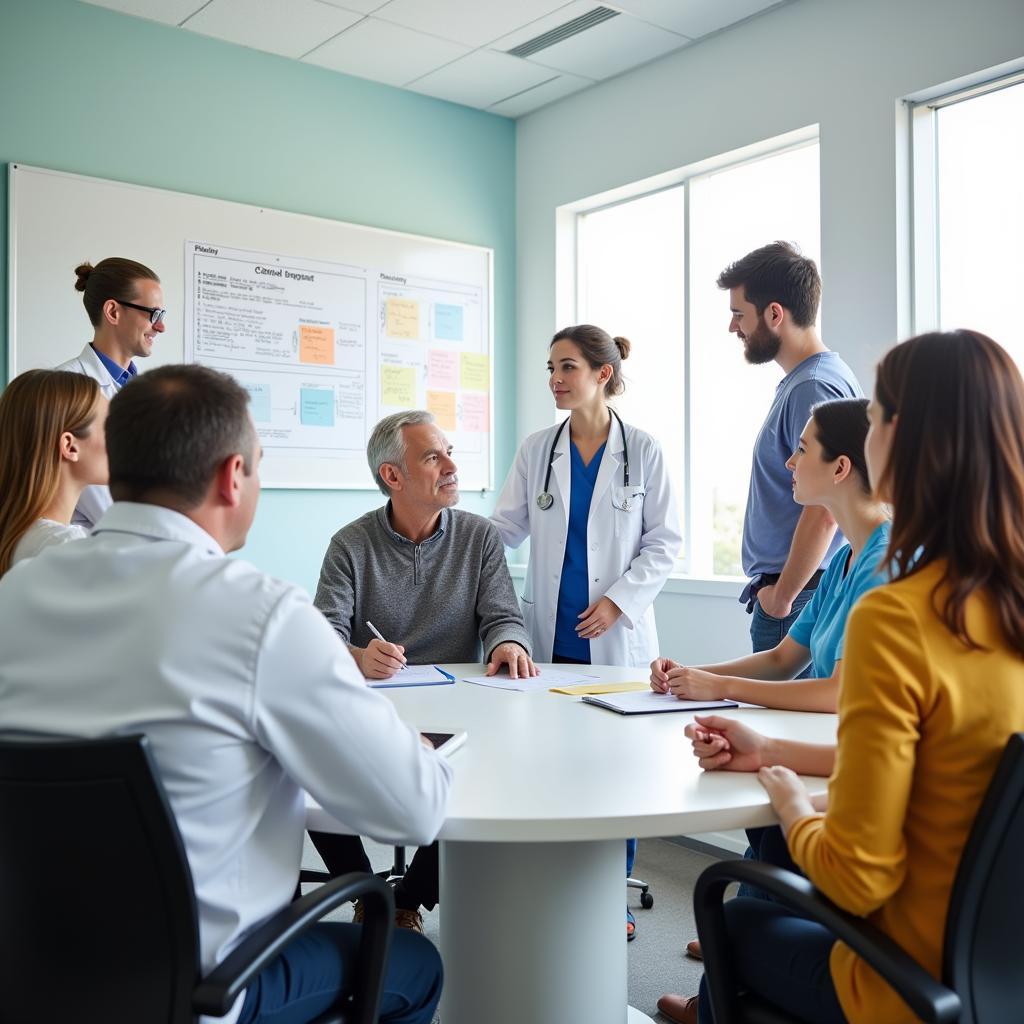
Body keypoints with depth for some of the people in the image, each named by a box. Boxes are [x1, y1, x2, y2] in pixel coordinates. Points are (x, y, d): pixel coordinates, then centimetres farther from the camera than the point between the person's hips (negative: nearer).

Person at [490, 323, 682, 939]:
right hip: (553, 634, 2)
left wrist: (618, 599, -10)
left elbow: (665, 541, 0)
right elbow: (506, 528, 7)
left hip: (618, 635, -2)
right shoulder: (537, 451, 7)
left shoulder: (642, 450, 0)